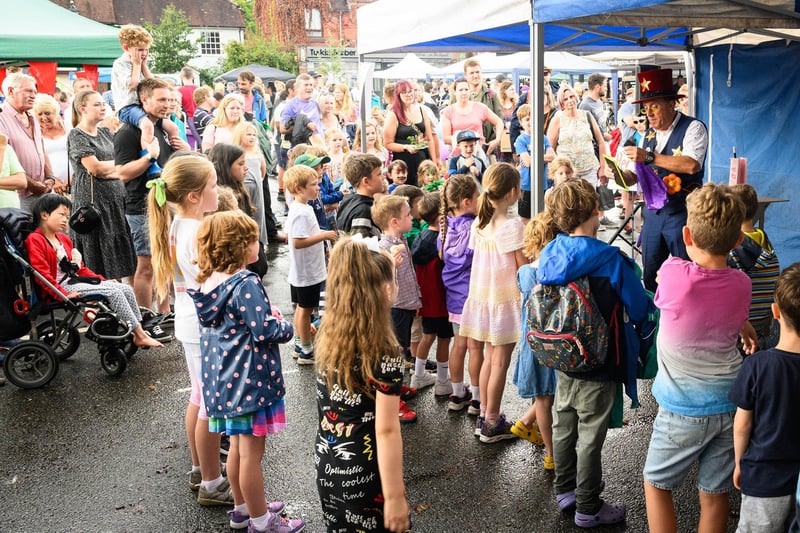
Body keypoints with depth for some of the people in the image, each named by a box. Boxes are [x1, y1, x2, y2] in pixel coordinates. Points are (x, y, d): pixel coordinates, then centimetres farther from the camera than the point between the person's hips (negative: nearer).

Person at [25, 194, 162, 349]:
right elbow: (42, 274, -17)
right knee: (113, 292, -22)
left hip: (76, 281, 9)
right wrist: (63, 294, -24)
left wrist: (102, 280, 13)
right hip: (63, 287, -9)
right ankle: (140, 335, -17)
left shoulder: (64, 239, 21)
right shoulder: (34, 240, -8)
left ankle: (139, 333, -4)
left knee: (126, 289, -4)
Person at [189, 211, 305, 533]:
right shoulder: (246, 284, -21)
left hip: (222, 378, 9)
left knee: (238, 447, 22)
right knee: (251, 454, 4)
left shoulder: (208, 282, 5)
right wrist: (286, 327, -3)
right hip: (249, 379, -9)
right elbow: (264, 331, -23)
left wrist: (269, 316, 10)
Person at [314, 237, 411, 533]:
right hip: (362, 474, -7)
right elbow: (386, 431, -21)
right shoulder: (385, 354, -24)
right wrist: (395, 497, -16)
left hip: (327, 463, 7)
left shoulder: (328, 335, -4)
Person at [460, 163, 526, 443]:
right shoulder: (513, 226, -16)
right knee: (500, 361, 2)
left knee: (489, 356, 17)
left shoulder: (478, 223, 4)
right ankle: (492, 424, 9)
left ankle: (485, 415, 25)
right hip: (505, 299, -7)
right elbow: (523, 268, -14)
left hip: (482, 297, 7)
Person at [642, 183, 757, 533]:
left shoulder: (672, 274, -19)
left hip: (683, 410, -4)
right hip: (730, 407, 4)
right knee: (715, 494, 15)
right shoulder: (742, 285, -7)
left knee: (656, 483, 16)